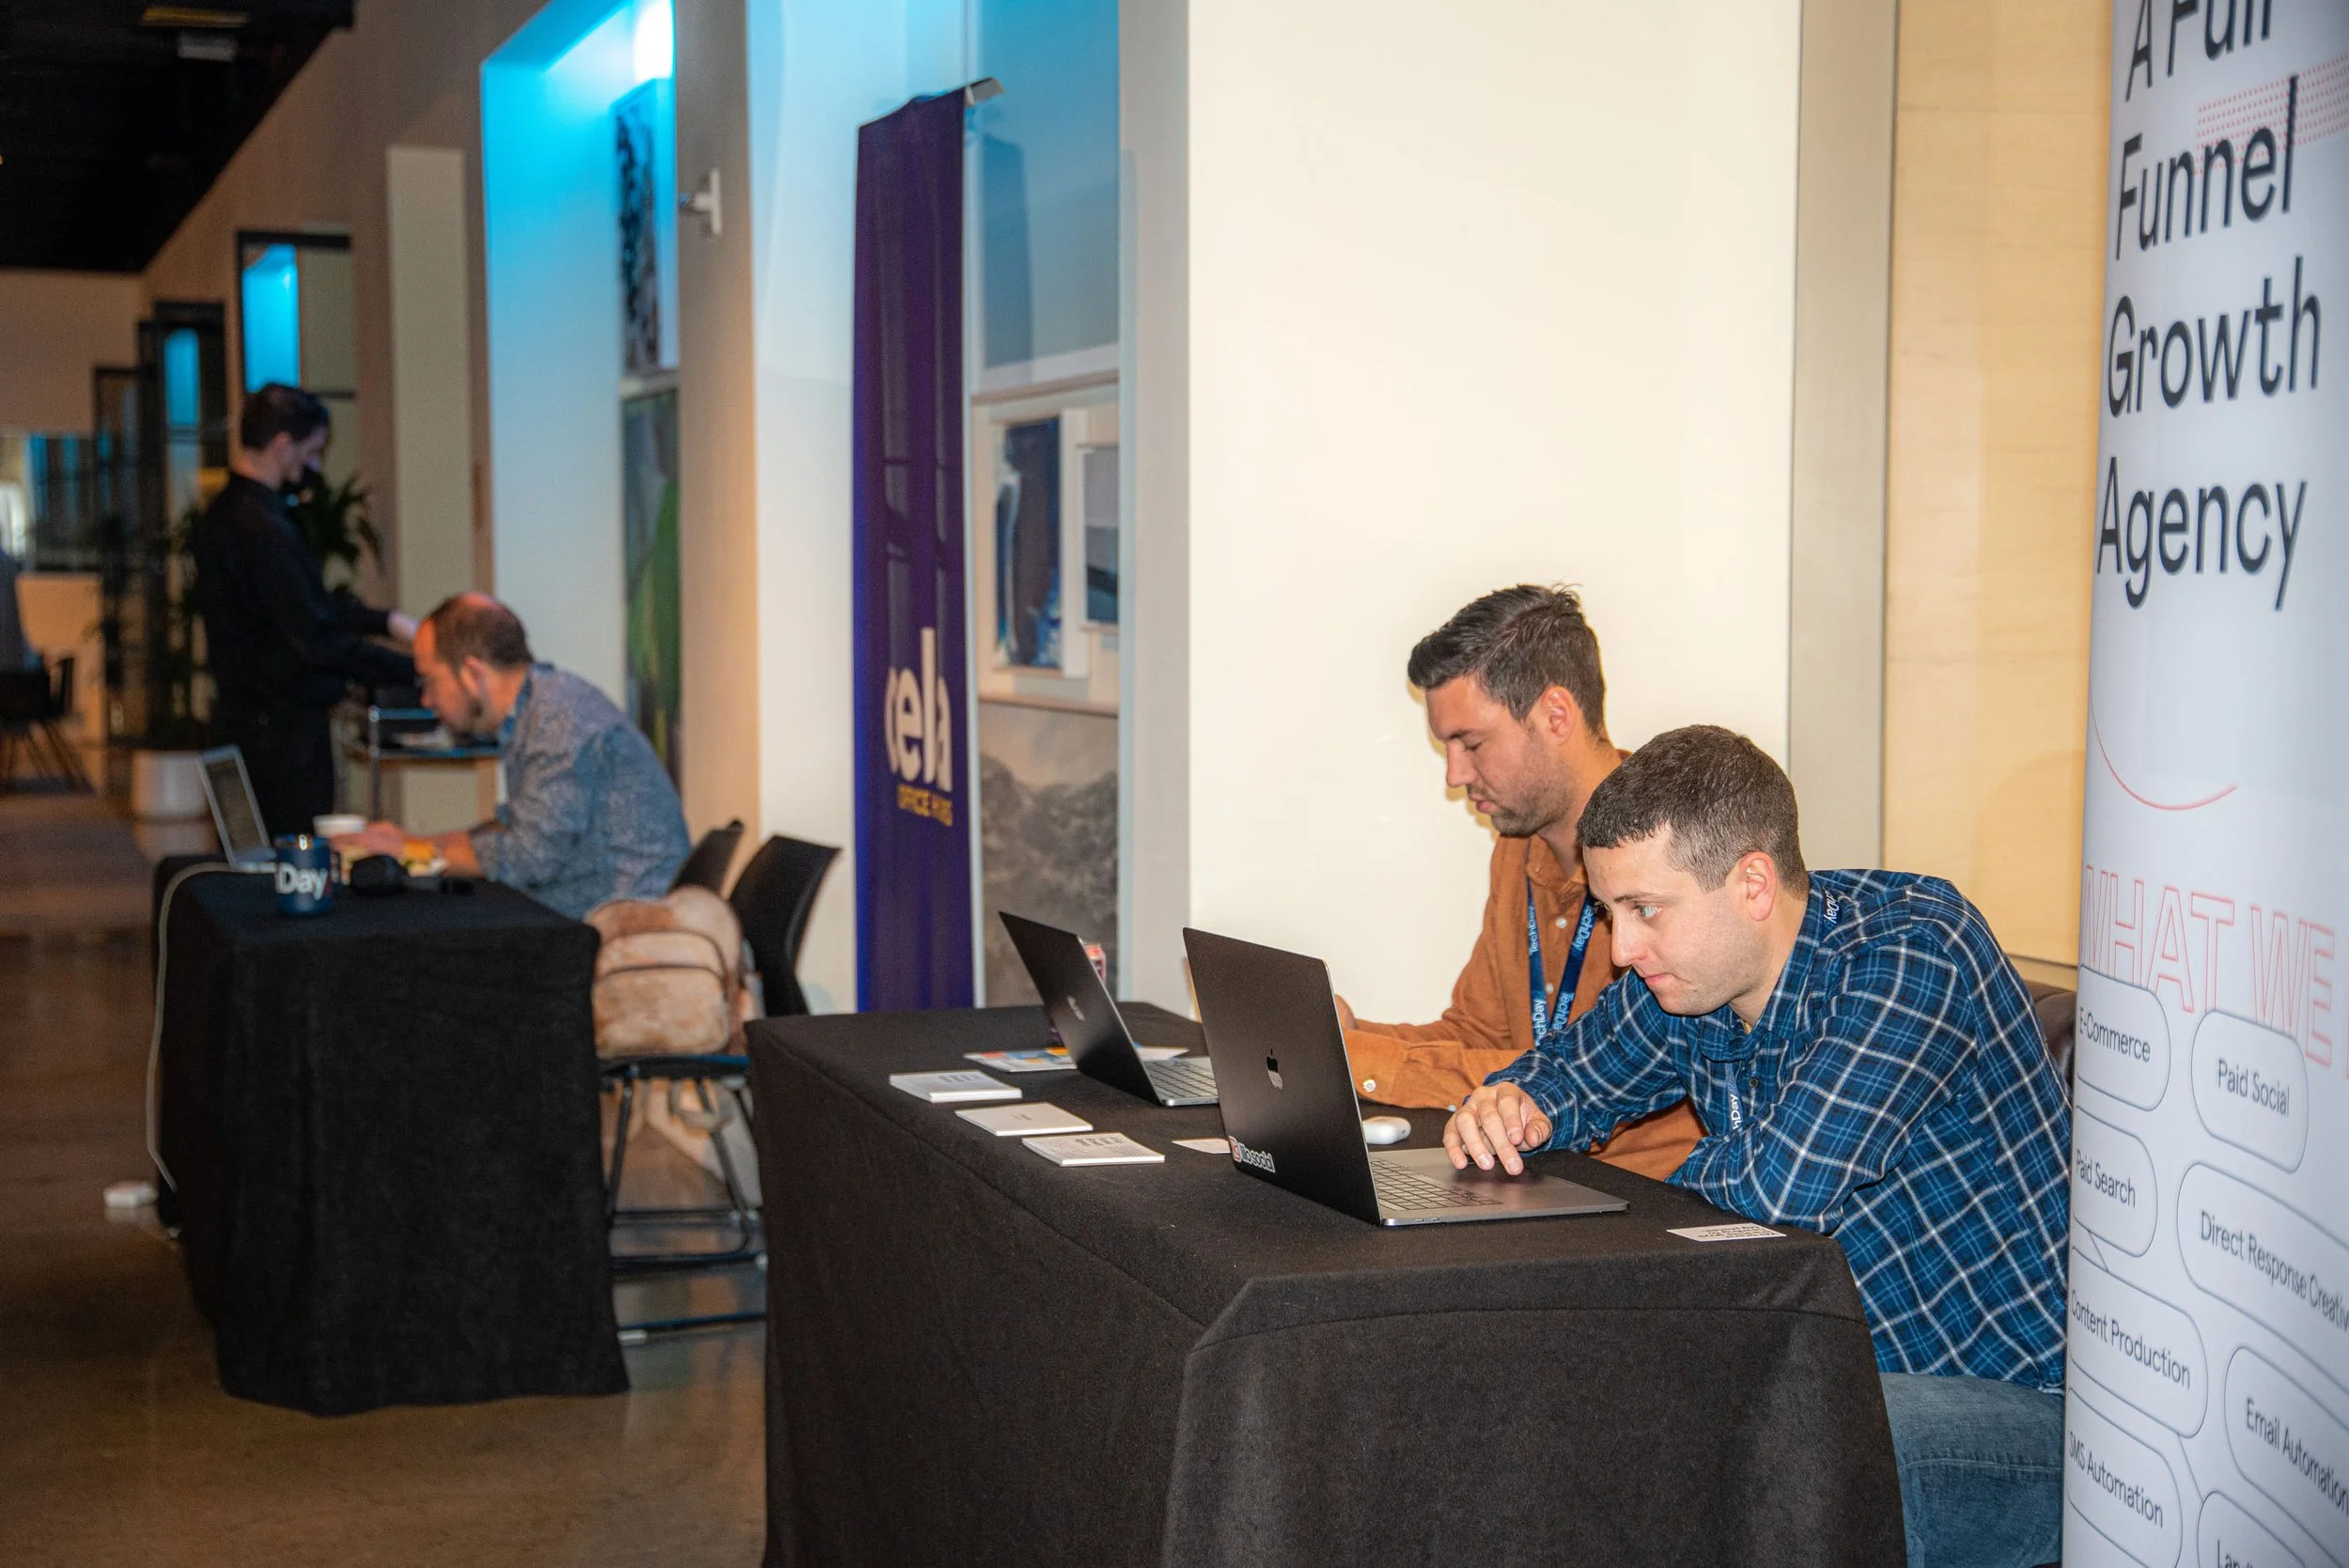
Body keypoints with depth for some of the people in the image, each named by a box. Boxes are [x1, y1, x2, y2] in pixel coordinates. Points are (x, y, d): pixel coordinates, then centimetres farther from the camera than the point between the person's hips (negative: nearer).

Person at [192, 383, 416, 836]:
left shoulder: (224, 514, 12)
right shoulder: (263, 530, -20)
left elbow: (307, 606, 19)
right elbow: (320, 641, -22)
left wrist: (384, 620, 13)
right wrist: (416, 671, -16)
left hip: (242, 716, 10)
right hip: (284, 726, -10)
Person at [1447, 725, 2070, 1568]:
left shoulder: (1911, 948, -22)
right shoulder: (1685, 979, 2)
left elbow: (1787, 1185, -31)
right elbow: (1567, 1068, 19)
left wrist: (1677, 1178, -8)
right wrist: (1514, 1107, -6)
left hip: (2025, 1405, -7)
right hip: (1859, 1372, 8)